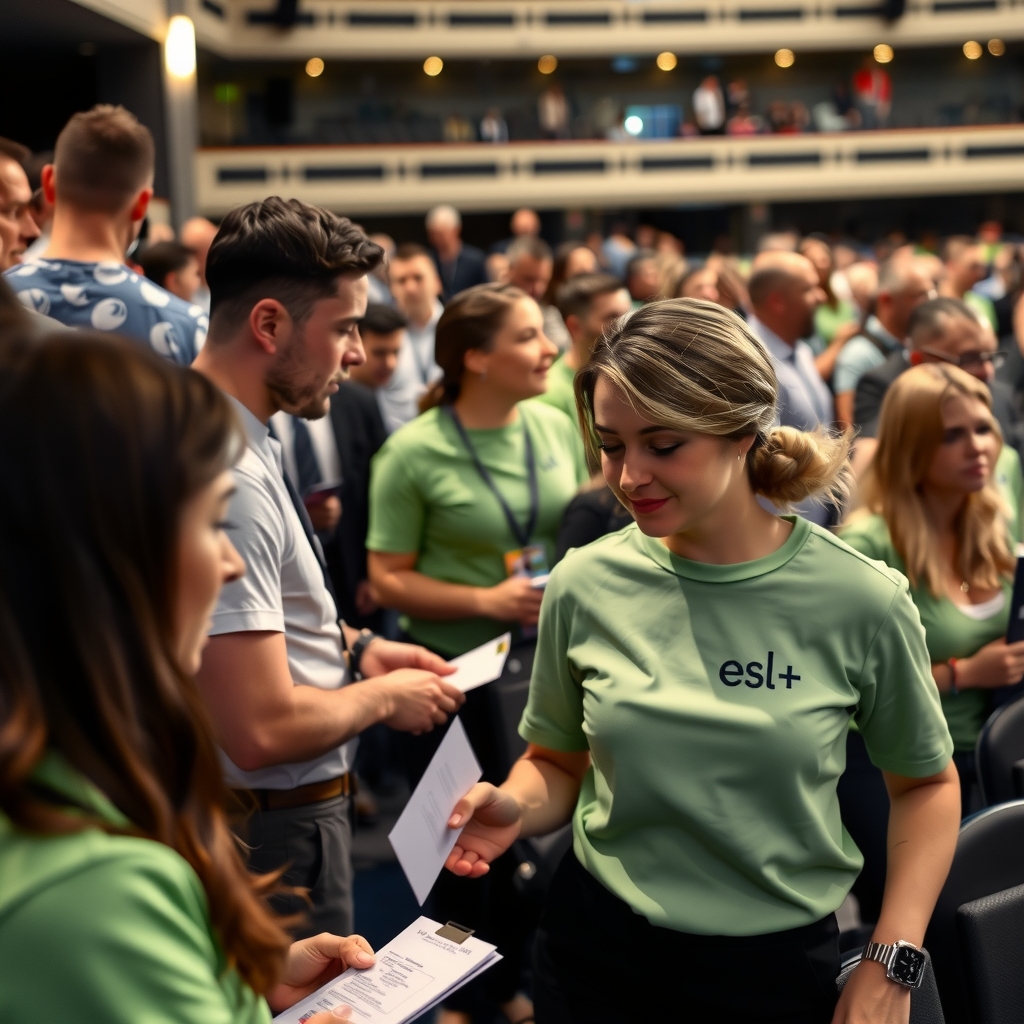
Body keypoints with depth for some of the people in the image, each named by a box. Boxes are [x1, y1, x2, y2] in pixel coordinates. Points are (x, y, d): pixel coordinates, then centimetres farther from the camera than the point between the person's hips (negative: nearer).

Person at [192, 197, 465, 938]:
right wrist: (385, 696, -14)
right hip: (278, 828, -10)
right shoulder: (228, 478, -29)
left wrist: (354, 648, 7)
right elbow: (263, 729, -31)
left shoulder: (245, 443, 3)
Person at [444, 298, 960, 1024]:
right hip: (597, 945, 2)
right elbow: (559, 761, 5)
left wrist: (891, 965, -6)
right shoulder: (585, 584, -9)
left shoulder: (862, 601, -13)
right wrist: (515, 808, -16)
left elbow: (926, 782, 1)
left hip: (781, 964, -1)